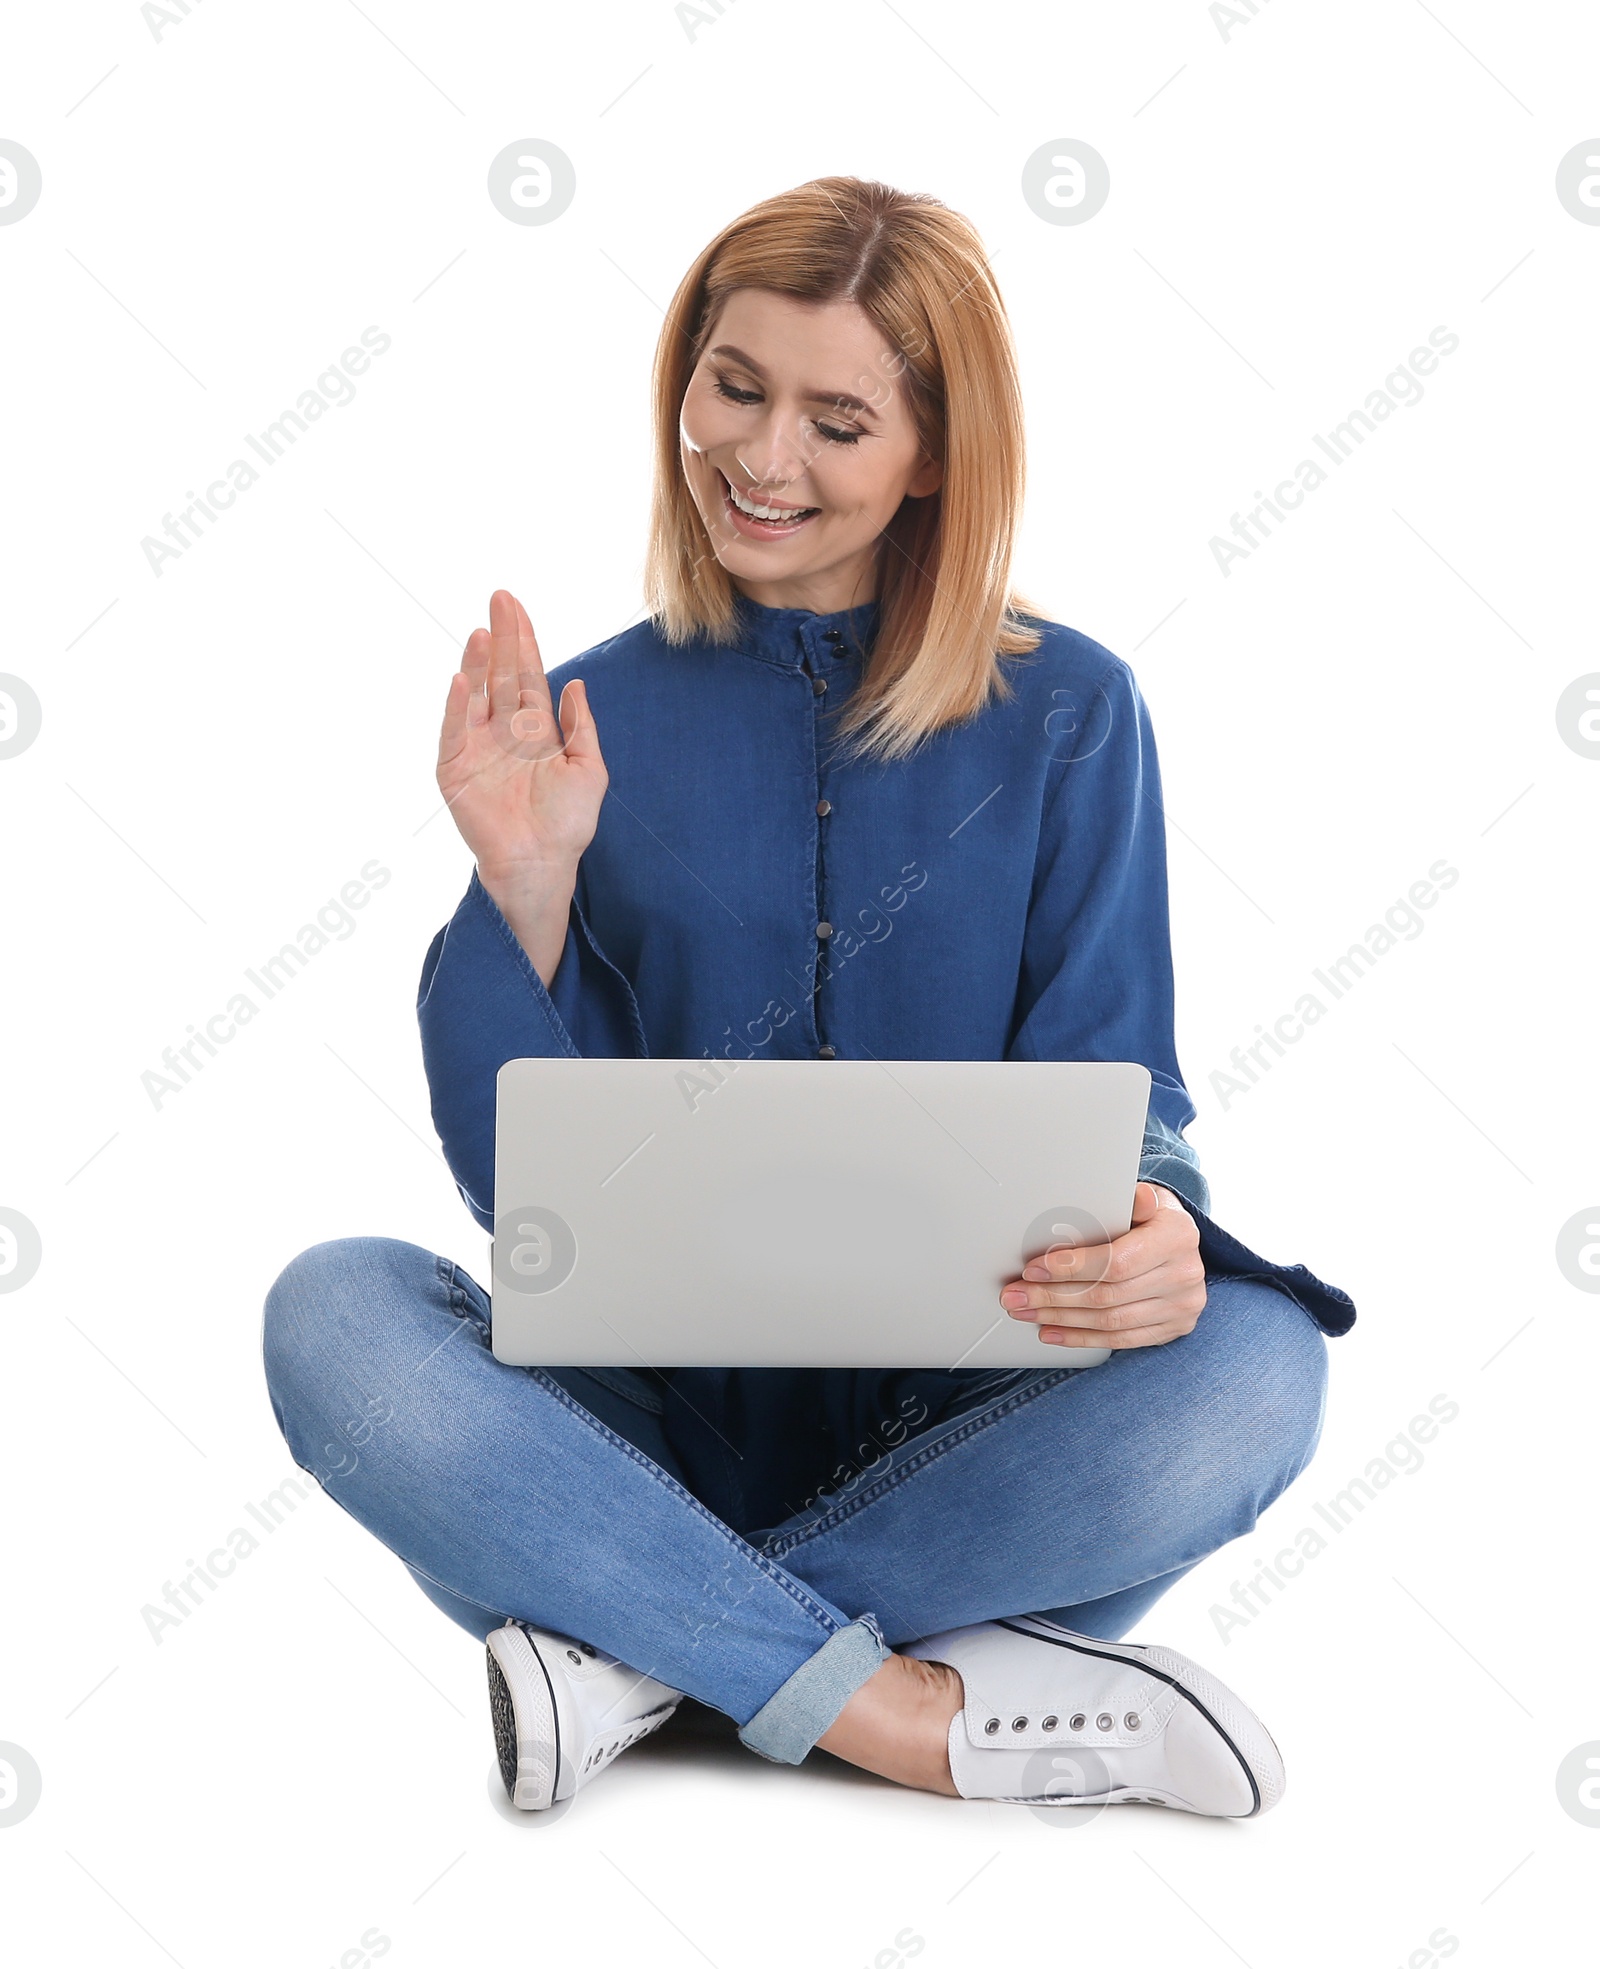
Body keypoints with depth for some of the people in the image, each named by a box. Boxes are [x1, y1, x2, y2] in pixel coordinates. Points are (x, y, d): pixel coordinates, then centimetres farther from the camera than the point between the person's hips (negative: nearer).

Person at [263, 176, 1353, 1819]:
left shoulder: (1067, 714, 3)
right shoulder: (591, 719, 4)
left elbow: (1117, 1090, 1)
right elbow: (523, 1185, 2)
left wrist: (1159, 1233, -22)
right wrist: (525, 895, -15)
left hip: (962, 1421, 0)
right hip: (655, 1407, 1)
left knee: (1250, 1362, -30)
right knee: (332, 1316, -26)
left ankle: (641, 1654, -20)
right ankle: (921, 1715, -24)